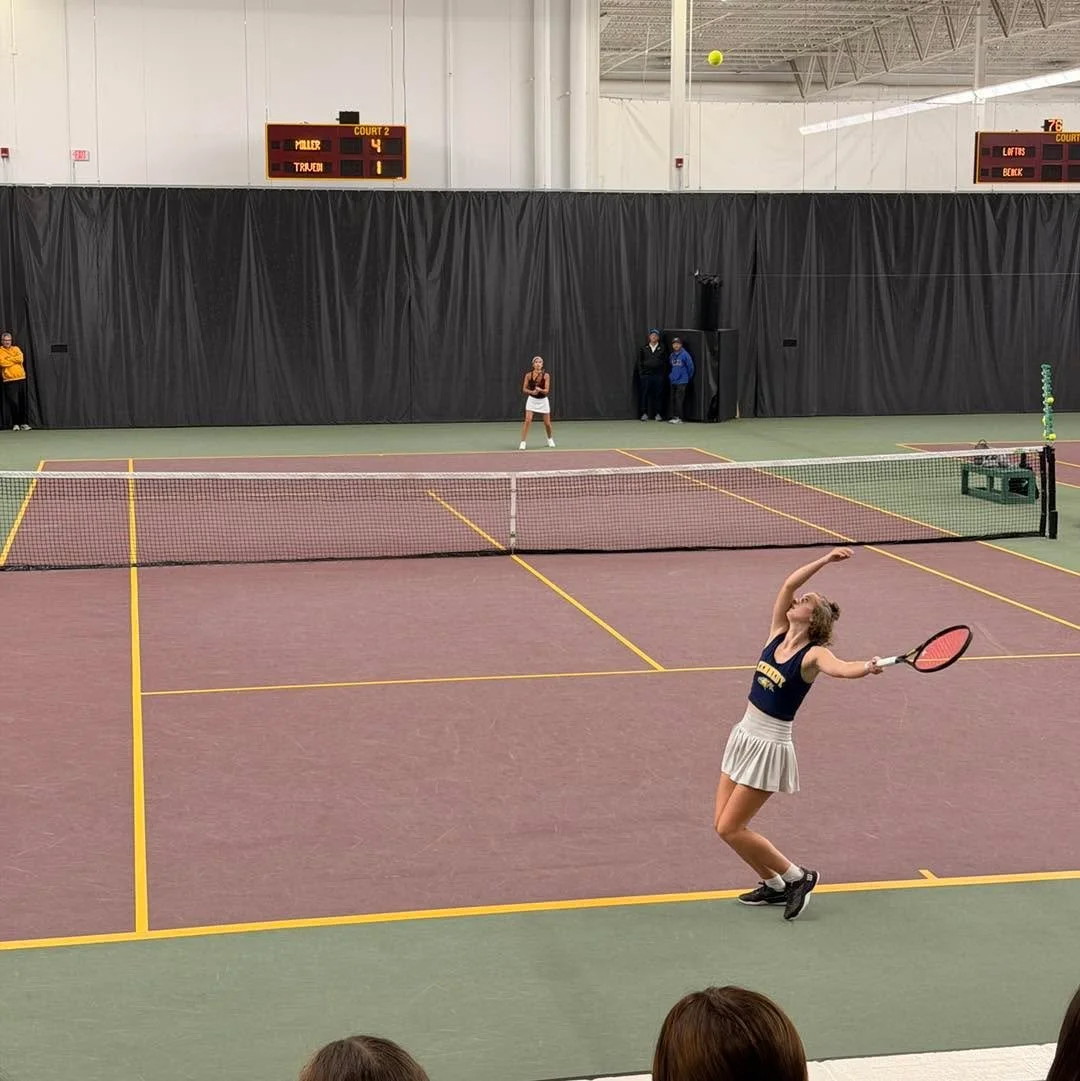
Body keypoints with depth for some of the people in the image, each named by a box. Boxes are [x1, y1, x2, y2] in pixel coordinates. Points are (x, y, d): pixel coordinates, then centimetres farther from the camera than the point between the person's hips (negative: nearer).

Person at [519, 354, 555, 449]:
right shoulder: (528, 375, -9)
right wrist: (532, 392, -24)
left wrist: (540, 390, -37)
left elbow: (547, 391, -16)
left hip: (543, 400, 1)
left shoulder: (546, 375, -11)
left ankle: (550, 439, 38)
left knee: (547, 423, 9)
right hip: (532, 400, 0)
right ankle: (522, 442, -13)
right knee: (528, 420, -17)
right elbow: (524, 389, -5)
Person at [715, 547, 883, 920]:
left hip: (769, 747, -8)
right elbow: (789, 583, 2)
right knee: (723, 824, 8)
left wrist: (868, 667, -56)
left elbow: (842, 668, -36)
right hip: (744, 736, 8)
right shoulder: (778, 634, 2)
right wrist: (825, 560, 3)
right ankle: (775, 886, 24)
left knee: (730, 829, -7)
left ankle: (797, 877, 9)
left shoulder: (814, 654, -15)